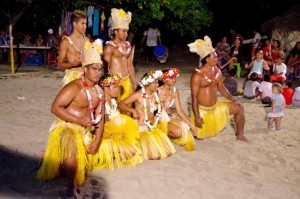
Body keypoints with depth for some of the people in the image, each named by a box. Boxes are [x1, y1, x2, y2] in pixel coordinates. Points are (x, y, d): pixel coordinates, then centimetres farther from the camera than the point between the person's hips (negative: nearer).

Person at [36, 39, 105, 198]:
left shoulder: (99, 91, 5)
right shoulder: (74, 87, -17)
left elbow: (100, 118, 6)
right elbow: (55, 107, -22)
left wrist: (97, 140, -5)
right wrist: (78, 120, -25)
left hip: (86, 132, 8)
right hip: (66, 127, -8)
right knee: (72, 148, -38)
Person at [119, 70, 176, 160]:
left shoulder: (155, 94, 3)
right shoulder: (138, 95, -15)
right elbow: (121, 104, -16)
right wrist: (133, 110, -29)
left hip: (152, 126, 7)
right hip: (140, 128, -6)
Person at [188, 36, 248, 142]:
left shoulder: (217, 72, 0)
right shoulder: (197, 75, -21)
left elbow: (221, 88, 12)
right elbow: (194, 97, -21)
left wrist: (233, 100, 2)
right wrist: (197, 116, -25)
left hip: (216, 105, 6)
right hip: (202, 109, -6)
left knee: (239, 107, -1)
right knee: (200, 135, -3)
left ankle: (240, 134, 13)